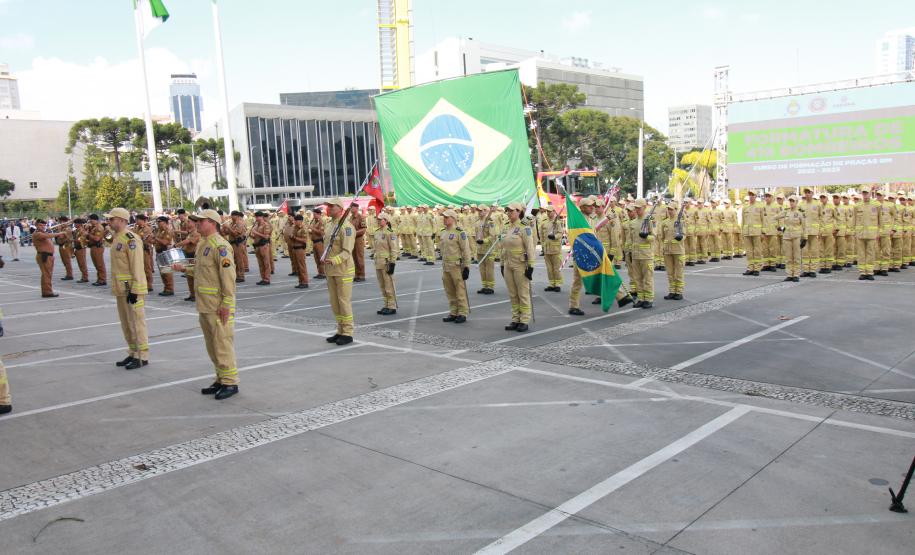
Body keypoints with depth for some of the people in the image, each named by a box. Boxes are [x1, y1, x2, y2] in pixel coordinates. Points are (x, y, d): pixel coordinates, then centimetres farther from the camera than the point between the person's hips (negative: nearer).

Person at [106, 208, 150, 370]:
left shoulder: (131, 239, -16)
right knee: (126, 323, 15)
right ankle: (133, 354, 25)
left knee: (136, 322, -5)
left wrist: (134, 290, -23)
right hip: (121, 289, 10)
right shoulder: (116, 238, 15)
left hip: (132, 289, -10)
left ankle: (143, 357, 2)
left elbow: (137, 267, -21)